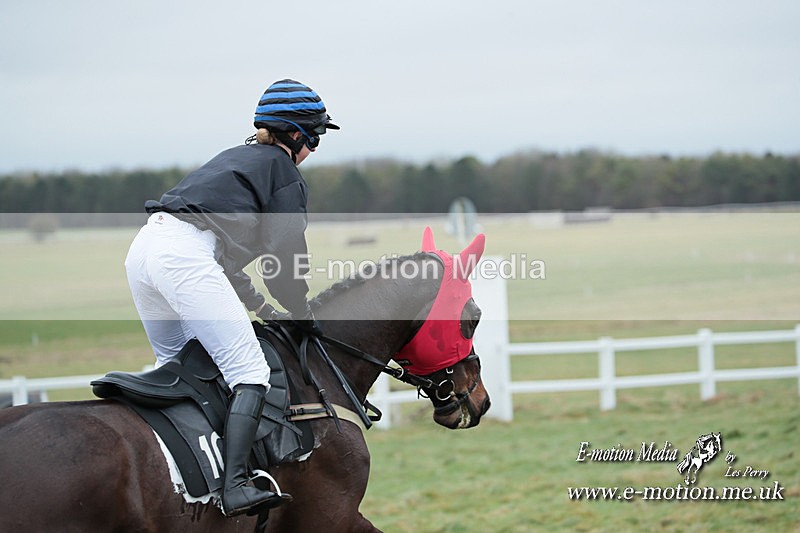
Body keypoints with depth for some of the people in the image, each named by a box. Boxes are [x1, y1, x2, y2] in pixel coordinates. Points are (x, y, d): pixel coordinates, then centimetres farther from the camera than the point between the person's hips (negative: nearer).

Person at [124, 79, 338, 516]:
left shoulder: (237, 159, 33)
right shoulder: (283, 170, 8)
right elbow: (286, 254, 3)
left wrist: (258, 305, 35)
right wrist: (303, 315, 16)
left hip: (144, 248, 9)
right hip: (184, 255, -9)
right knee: (249, 370, -13)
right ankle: (235, 487, -27)